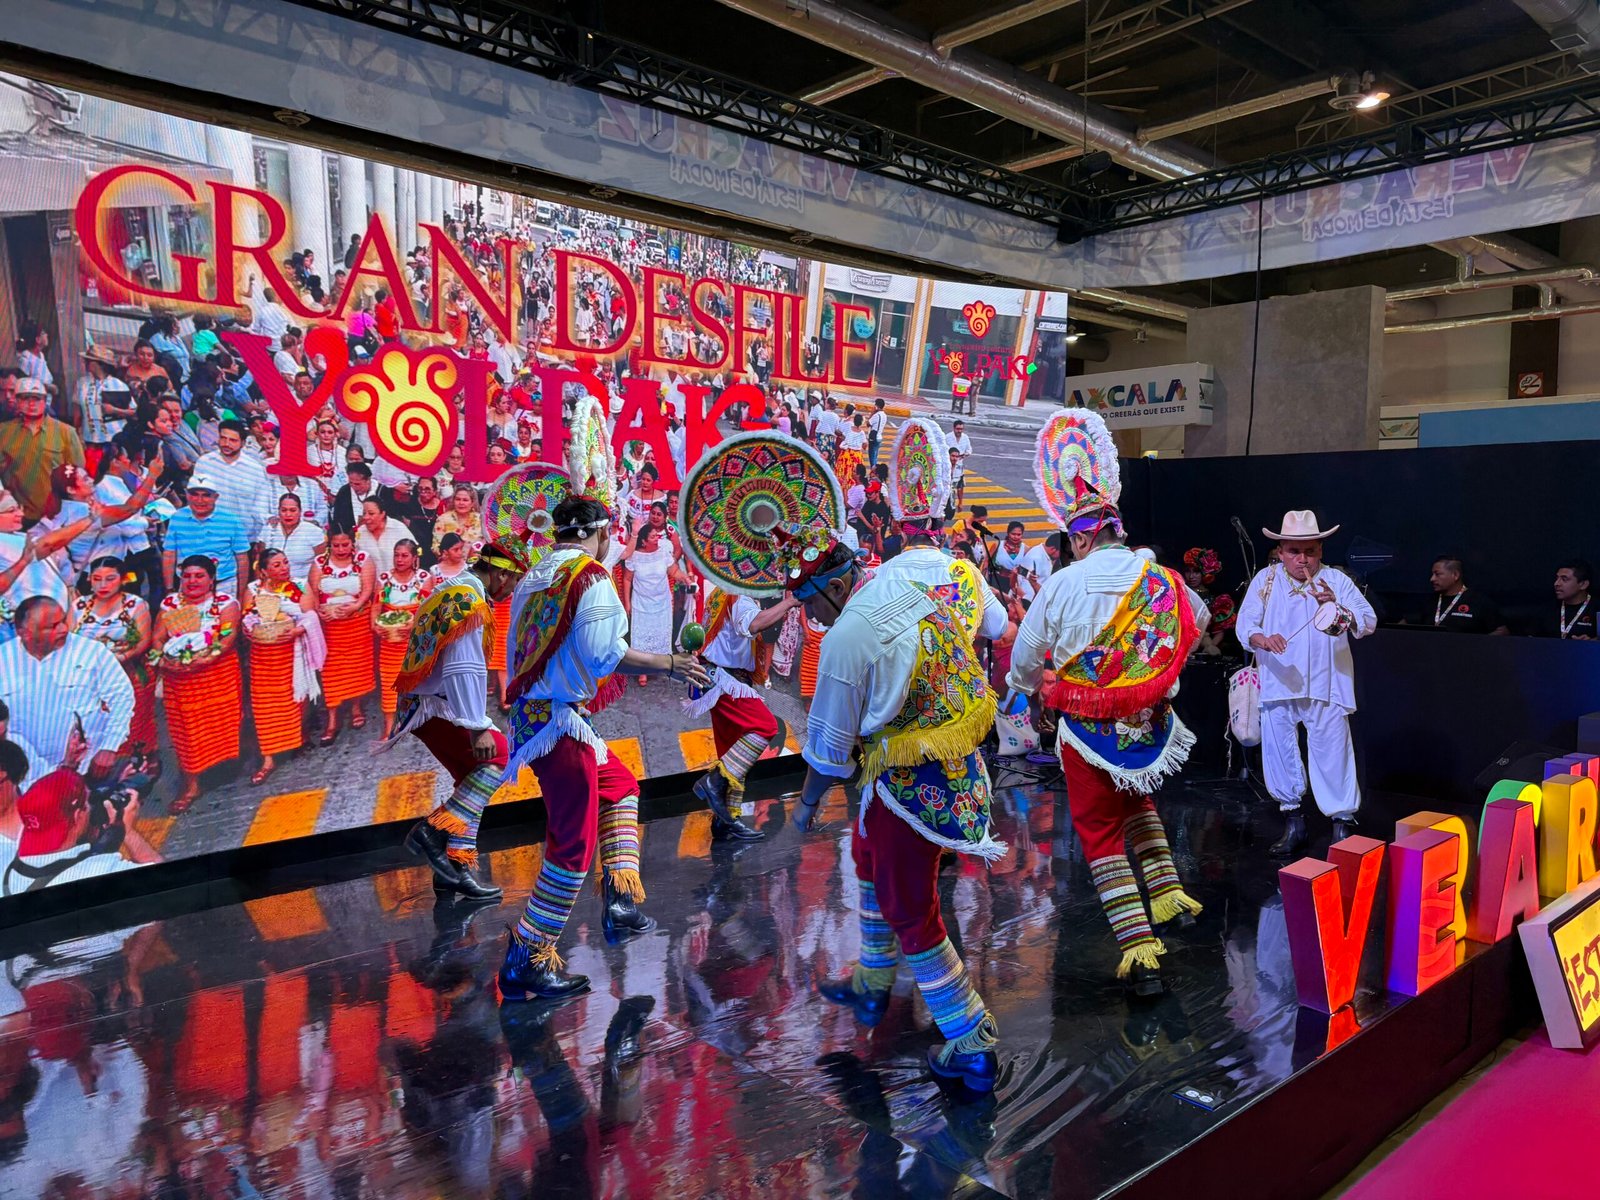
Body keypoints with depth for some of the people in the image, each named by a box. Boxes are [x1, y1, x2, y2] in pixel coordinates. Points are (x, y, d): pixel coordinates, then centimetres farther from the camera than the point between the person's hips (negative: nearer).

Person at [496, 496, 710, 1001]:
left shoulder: (534, 578, 14)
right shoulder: (591, 577, -11)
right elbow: (602, 651, -22)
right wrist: (669, 665, -14)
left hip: (530, 712, 9)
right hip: (560, 721, -9)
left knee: (620, 786, 24)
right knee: (573, 843, -1)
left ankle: (620, 903, 17)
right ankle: (526, 963, 6)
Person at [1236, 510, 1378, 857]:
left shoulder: (1335, 580, 1)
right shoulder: (1265, 580, 4)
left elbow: (1368, 621, -5)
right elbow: (1245, 623, -3)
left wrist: (1336, 608, -25)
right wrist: (1262, 638, -25)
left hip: (1326, 686, -2)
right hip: (1278, 684, 2)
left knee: (1332, 753, -3)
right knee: (1279, 751, 8)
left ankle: (1343, 824, 10)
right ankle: (1293, 821, 22)